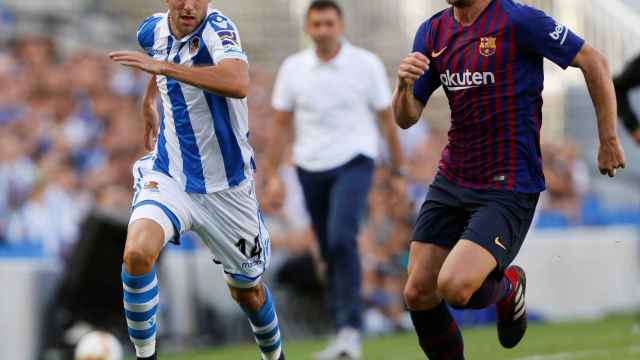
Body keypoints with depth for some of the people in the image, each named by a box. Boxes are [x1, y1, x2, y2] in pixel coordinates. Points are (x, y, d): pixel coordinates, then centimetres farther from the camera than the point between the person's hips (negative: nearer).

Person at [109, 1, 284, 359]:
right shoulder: (154, 31, -3)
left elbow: (238, 84, -44)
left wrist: (163, 67, -45)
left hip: (226, 185, -3)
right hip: (169, 175, 3)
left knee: (247, 291, 13)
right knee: (137, 252, -26)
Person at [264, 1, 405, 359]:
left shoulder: (367, 64, -3)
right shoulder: (293, 68, 3)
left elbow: (386, 118, 4)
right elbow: (282, 124, 10)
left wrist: (398, 171, 6)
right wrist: (273, 174, 5)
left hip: (354, 161, -3)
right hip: (310, 168, 3)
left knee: (342, 238, -24)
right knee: (329, 252, 6)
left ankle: (350, 329, -24)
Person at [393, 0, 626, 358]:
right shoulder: (433, 31, 6)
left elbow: (594, 61, -8)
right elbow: (407, 118, 7)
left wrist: (609, 141, -5)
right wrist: (404, 85, -16)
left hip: (508, 188, -6)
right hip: (451, 181, 7)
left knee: (454, 287, -21)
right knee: (418, 295, 1)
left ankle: (508, 287, 14)